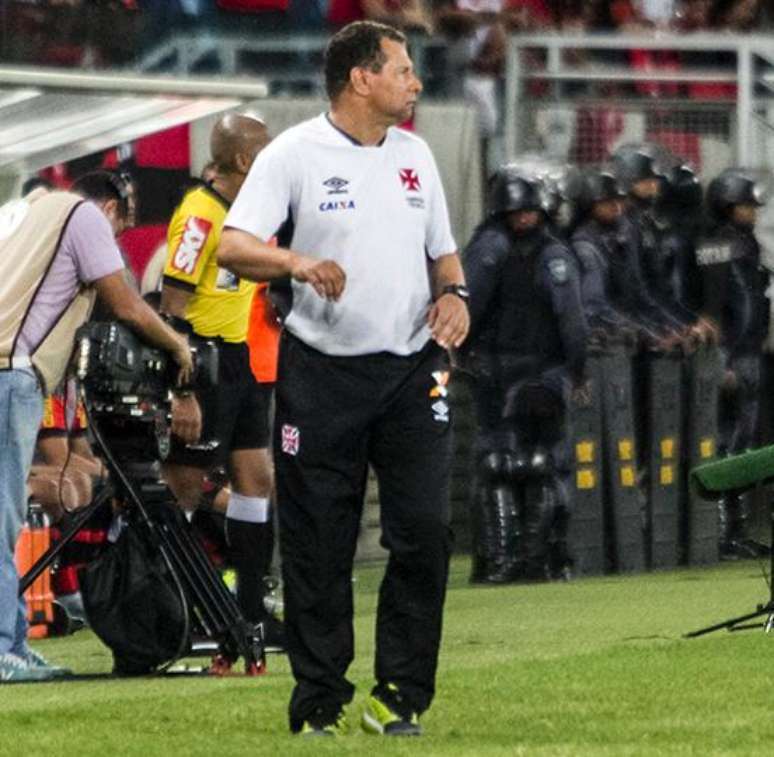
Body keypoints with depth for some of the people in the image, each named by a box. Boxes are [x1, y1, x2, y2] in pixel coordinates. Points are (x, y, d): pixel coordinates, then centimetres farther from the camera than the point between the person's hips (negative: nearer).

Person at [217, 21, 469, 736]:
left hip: (412, 373, 4)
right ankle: (319, 704, 8)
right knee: (318, 548, -1)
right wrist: (297, 261, -32)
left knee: (425, 530, -5)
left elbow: (442, 250, 23)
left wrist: (453, 293, 1)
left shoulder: (415, 154, 13)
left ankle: (400, 697, 4)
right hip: (321, 374, -4)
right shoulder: (293, 154, -5)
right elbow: (233, 246, -14)